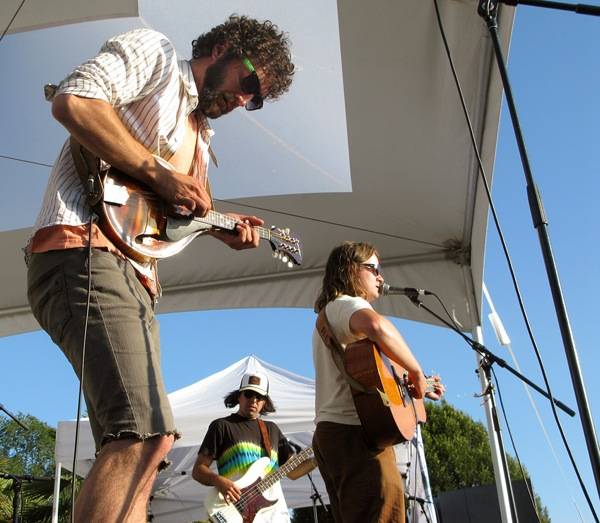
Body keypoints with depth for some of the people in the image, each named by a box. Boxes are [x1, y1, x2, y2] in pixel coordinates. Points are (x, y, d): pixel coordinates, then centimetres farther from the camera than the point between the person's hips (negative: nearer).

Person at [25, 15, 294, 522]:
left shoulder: (199, 136, 30)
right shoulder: (155, 51, 6)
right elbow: (73, 100, -11)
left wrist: (220, 227, 14)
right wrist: (158, 172, -12)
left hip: (134, 278, 10)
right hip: (83, 252, -10)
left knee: (150, 439, 6)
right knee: (140, 434, -22)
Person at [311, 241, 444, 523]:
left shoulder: (329, 312, 28)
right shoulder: (347, 304, -4)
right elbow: (377, 326, -30)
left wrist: (413, 386, 31)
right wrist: (417, 373, -17)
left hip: (331, 431, 11)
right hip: (354, 431, -11)